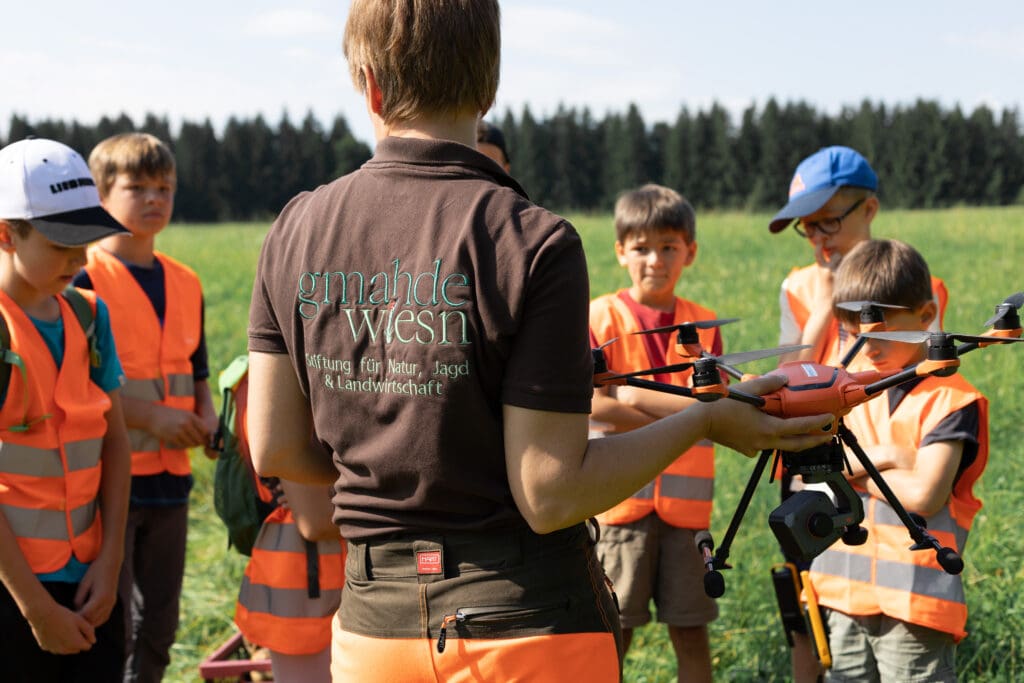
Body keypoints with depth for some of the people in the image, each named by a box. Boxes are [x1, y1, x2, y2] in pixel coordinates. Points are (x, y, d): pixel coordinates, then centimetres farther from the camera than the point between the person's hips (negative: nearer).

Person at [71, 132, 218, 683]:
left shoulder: (185, 284, 13)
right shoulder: (85, 279, -7)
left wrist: (207, 419, 0)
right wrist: (150, 416, -18)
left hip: (168, 478, 6)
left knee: (157, 628, 12)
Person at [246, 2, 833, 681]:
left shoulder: (296, 229, -1)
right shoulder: (533, 242, -15)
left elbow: (276, 451, 4)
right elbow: (550, 498, -15)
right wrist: (708, 421, -4)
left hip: (372, 622, 4)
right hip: (528, 623, -4)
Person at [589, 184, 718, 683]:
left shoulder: (704, 324, 8)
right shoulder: (600, 317, -1)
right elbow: (594, 406, -11)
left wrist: (636, 395, -12)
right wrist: (679, 414, -12)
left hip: (686, 499, 3)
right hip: (622, 497, -2)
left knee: (690, 629, 6)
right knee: (614, 630, 1)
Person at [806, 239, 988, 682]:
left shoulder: (949, 402, -8)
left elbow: (923, 495, -18)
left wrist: (853, 468, -6)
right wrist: (878, 457, -15)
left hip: (913, 602, -6)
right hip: (847, 595, 6)